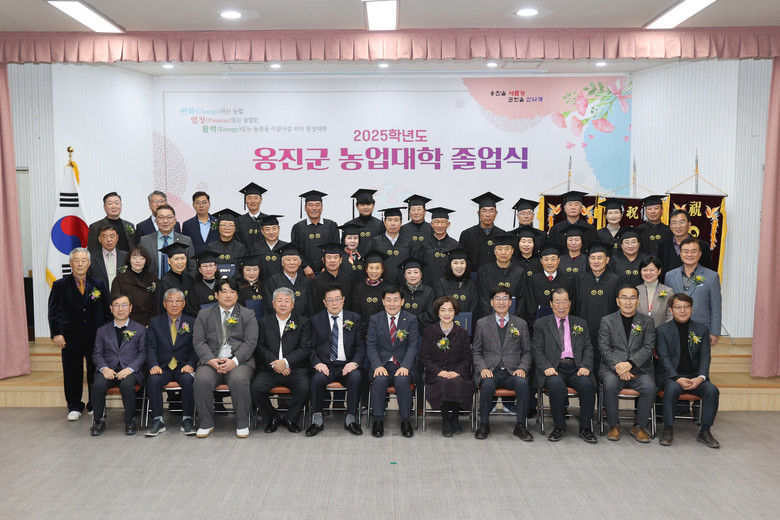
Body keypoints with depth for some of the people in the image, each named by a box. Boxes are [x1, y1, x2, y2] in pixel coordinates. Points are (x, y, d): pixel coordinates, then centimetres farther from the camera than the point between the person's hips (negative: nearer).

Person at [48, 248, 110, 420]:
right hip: (71, 338, -1)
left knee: (95, 372, 8)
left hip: (96, 337, 1)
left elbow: (106, 311, 9)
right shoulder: (60, 285, 3)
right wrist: (56, 333, -11)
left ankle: (95, 405, 22)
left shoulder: (98, 285, 7)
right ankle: (74, 407, 21)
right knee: (72, 374, 7)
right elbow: (54, 312, -1)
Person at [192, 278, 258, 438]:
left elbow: (250, 342, 0)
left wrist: (234, 361, -15)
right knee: (201, 381, -29)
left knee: (239, 381, -33)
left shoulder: (248, 315, 12)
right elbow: (198, 341, 5)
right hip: (211, 361, 2)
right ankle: (206, 424, -9)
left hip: (239, 362, -1)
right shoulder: (204, 315, 16)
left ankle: (242, 424, -14)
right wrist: (211, 360, -13)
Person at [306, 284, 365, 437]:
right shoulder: (316, 320, 10)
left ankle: (351, 420, -14)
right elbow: (311, 347, 5)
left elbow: (361, 346, 6)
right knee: (317, 379, -32)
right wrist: (317, 363, -13)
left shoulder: (355, 319, 11)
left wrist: (355, 363, -12)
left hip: (347, 365, 0)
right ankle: (317, 420, -14)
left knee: (356, 378, -31)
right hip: (325, 365, 0)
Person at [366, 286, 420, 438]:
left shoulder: (411, 320, 7)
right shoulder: (375, 320, 8)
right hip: (381, 364, 1)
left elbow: (413, 346, -2)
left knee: (402, 380, -33)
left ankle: (405, 421, -16)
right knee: (379, 380, -32)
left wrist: (405, 366, -19)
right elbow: (371, 346, 1)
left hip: (403, 366, 0)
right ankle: (378, 420, -16)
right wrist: (378, 366, -17)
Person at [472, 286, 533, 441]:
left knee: (522, 383, -32)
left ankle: (521, 426, -14)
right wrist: (483, 368, -8)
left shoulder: (521, 324, 12)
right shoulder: (482, 323, 10)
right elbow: (476, 351, 10)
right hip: (490, 371, -1)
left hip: (512, 372, 1)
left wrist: (522, 368, -6)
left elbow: (527, 352, 13)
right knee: (487, 384, -34)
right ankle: (484, 425, -13)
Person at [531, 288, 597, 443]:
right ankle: (559, 427, -12)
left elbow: (588, 348, 13)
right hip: (554, 369, -2)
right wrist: (546, 367, -13)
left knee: (587, 384, -30)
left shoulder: (581, 324, 21)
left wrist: (585, 367, -7)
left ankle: (585, 428, -11)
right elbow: (537, 350, 4)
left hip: (576, 369, 2)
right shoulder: (541, 324, 13)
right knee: (557, 385, -34)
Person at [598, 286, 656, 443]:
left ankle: (639, 427, -5)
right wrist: (618, 366, -17)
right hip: (613, 367, -1)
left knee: (649, 386, -28)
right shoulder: (607, 321, 9)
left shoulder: (647, 322, 11)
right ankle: (614, 425, -9)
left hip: (638, 369, 1)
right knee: (610, 384, -32)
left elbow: (648, 348, -1)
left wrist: (630, 364, -17)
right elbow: (604, 349, 0)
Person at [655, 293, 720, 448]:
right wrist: (677, 379, -22)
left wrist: (701, 377, -16)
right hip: (670, 376, -3)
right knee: (673, 388, -35)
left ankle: (705, 431, -9)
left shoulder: (701, 330, 11)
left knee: (712, 389, -25)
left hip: (694, 377, 3)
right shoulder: (663, 330, 2)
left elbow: (705, 357, 3)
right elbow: (664, 358, -7)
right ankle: (668, 430, -20)